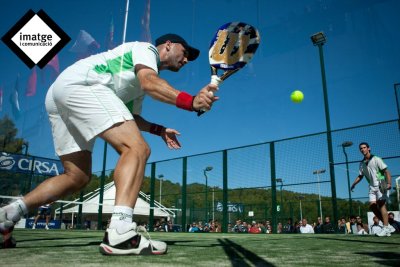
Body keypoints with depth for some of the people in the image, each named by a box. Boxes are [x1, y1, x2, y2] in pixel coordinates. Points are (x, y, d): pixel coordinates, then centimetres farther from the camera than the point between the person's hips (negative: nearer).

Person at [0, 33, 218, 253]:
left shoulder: (142, 77, 33)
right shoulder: (146, 48, 7)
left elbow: (131, 117, 32)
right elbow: (149, 83, -17)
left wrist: (159, 130, 19)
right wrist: (191, 102, -29)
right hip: (80, 85, -10)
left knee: (77, 177, 13)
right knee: (137, 149, -22)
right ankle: (120, 233, -38)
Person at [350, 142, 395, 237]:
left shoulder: (376, 159, -5)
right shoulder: (362, 164, 13)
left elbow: (386, 171, -10)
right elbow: (360, 176, 20)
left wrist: (389, 183, -23)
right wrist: (354, 184, 6)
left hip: (381, 185, -6)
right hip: (372, 187, 6)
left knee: (381, 204, -14)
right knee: (372, 205, -3)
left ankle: (386, 228, -11)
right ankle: (387, 226, 8)